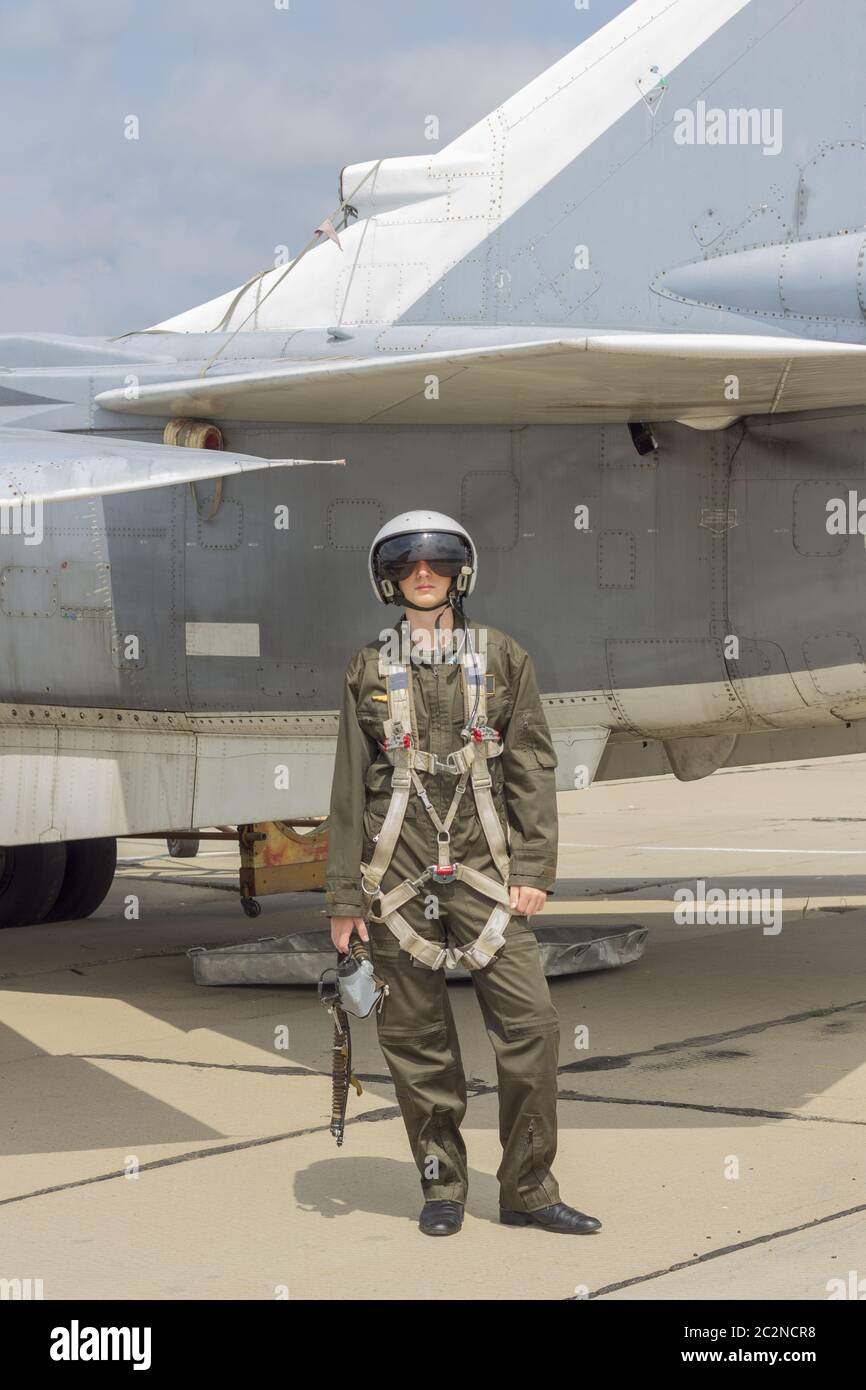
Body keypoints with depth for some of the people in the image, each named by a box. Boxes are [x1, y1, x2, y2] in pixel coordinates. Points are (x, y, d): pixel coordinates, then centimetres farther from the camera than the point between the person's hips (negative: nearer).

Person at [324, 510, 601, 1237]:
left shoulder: (503, 657, 7)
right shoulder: (369, 668, 8)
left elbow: (533, 767, 4)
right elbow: (350, 785, 8)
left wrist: (534, 869, -4)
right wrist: (344, 895, 4)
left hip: (483, 867, 0)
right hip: (398, 870, 0)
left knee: (530, 1020, -8)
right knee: (417, 1038, 3)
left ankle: (528, 1189, 3)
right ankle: (442, 1187, 16)